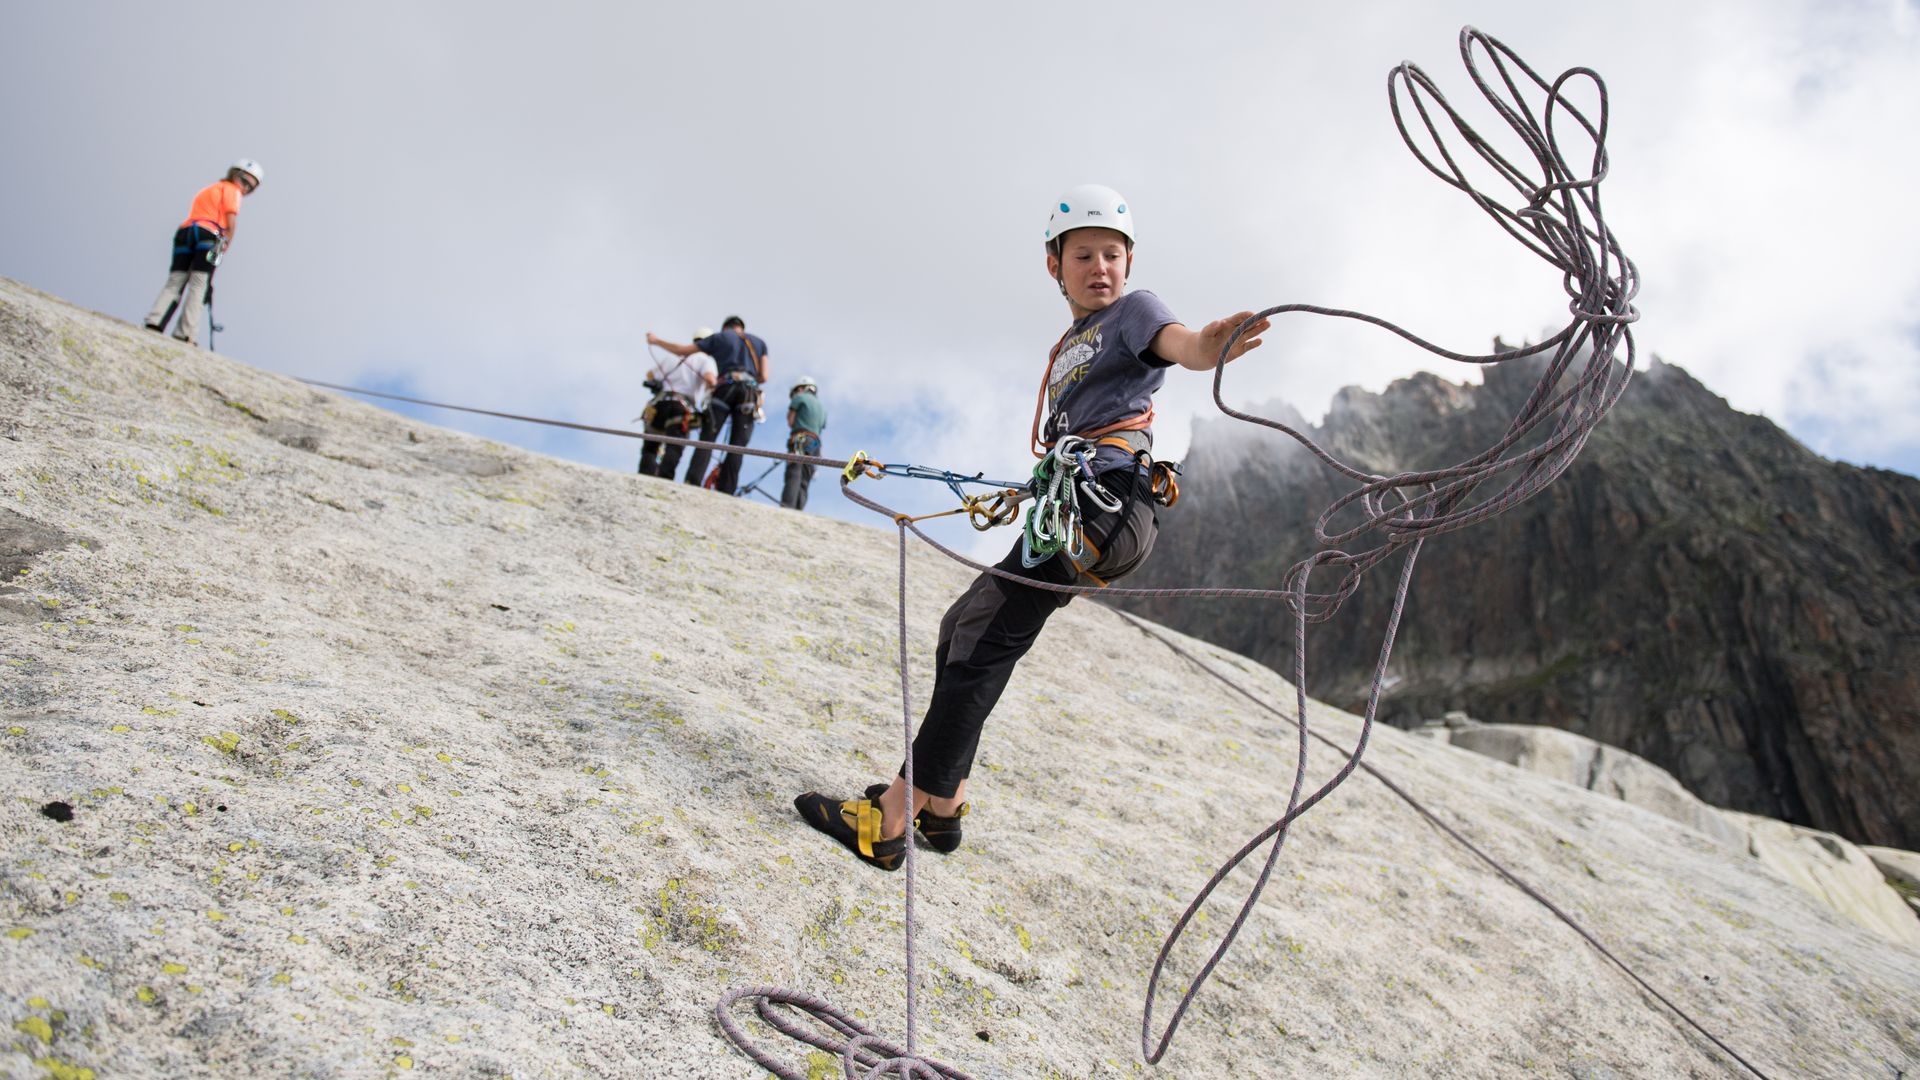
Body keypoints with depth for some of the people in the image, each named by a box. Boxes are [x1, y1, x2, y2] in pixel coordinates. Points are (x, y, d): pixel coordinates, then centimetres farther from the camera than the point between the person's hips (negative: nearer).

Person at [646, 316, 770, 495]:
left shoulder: (719, 337, 21)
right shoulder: (759, 342, 25)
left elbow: (682, 350, 21)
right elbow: (763, 377, 12)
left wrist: (656, 341, 35)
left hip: (725, 388, -1)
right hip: (749, 392, 1)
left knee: (707, 440, -3)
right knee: (736, 447, -4)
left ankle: (692, 483, -20)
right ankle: (724, 492, -15)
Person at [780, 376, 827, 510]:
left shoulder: (799, 397, 10)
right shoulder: (823, 408, 29)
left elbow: (790, 421, 5)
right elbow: (821, 427, 20)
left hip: (800, 440, -6)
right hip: (815, 445, 6)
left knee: (793, 475, -21)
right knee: (804, 483, -1)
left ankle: (786, 508, -37)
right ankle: (798, 511, -16)